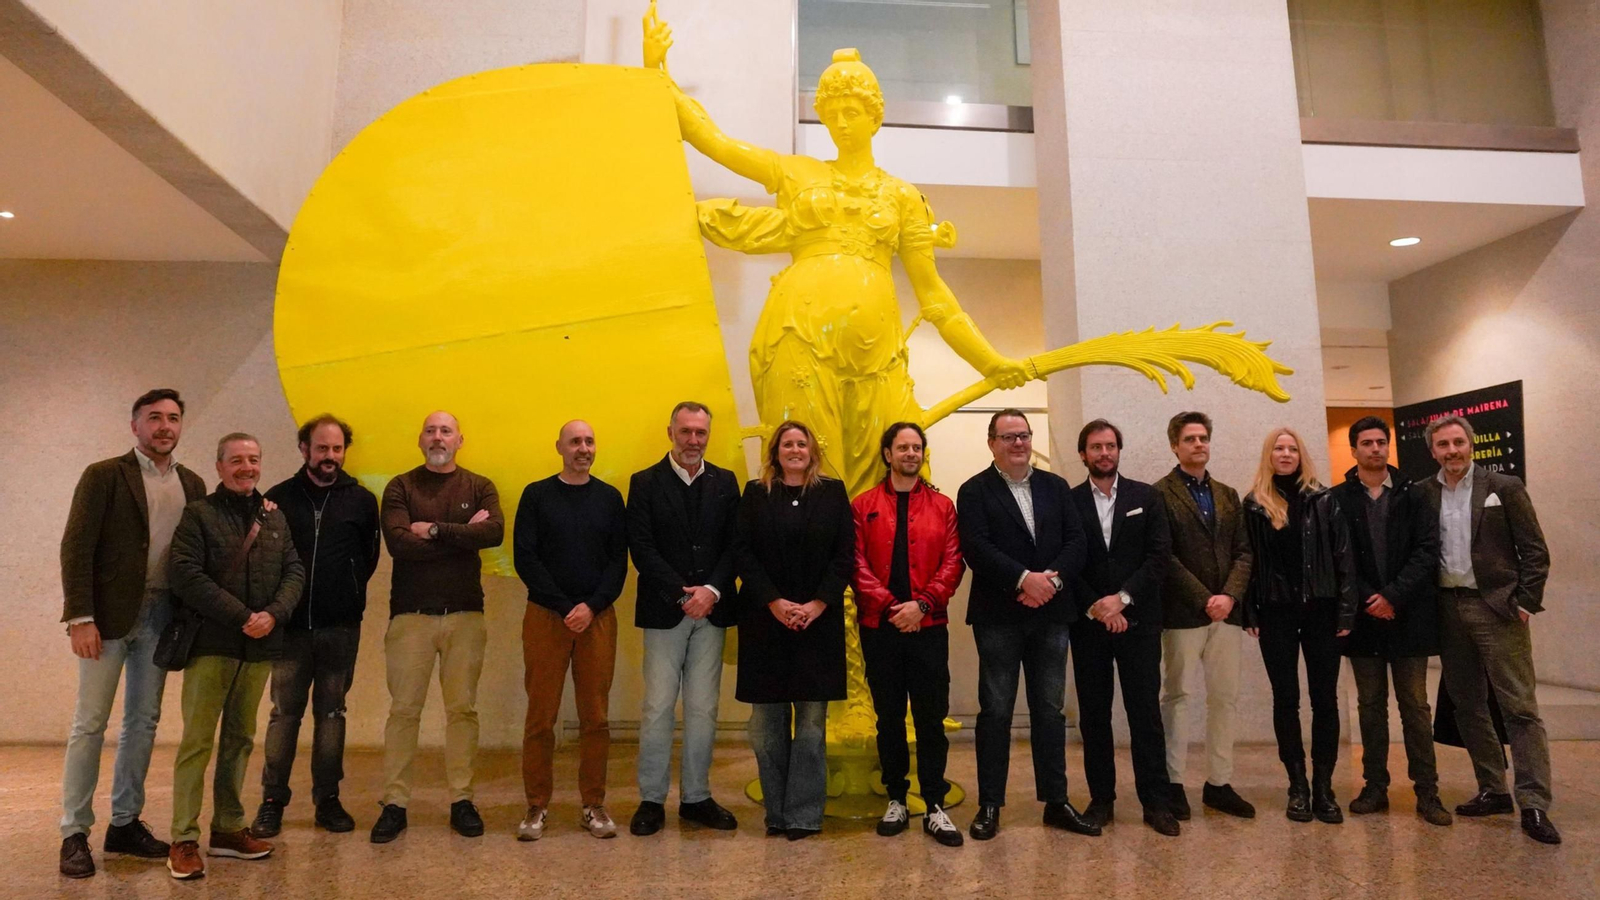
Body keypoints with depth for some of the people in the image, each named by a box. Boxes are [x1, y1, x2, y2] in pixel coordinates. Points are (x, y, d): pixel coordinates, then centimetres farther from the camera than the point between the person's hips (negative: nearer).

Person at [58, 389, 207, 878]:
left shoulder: (192, 484, 9)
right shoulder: (104, 475, -4)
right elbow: (76, 548, -8)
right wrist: (80, 618, -14)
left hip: (161, 617, 4)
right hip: (109, 616, -4)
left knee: (143, 723, 10)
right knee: (90, 724, 1)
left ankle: (125, 823, 21)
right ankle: (75, 833, 12)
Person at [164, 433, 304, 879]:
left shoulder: (274, 517, 13)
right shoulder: (199, 513, 0)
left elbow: (294, 572, 9)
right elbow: (186, 574, -11)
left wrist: (274, 614, -10)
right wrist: (242, 616, -16)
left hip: (258, 647, 4)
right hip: (210, 644, -4)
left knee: (240, 740, 10)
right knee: (197, 740, -3)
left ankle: (228, 829, 19)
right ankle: (184, 839, 4)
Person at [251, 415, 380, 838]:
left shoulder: (362, 500, 3)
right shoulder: (280, 497, 3)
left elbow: (369, 557, 7)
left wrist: (348, 594, 2)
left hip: (341, 627, 1)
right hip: (292, 625, 0)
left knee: (331, 713, 9)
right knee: (284, 713, 4)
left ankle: (328, 799, 17)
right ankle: (272, 801, 15)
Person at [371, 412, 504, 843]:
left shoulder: (479, 487, 8)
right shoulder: (401, 487, 4)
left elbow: (495, 532, -12)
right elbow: (398, 542, -13)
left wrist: (436, 530, -15)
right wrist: (464, 534, -10)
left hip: (465, 614, 1)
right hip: (411, 613, -1)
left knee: (463, 708, 5)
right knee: (404, 709, 2)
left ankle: (461, 800, 15)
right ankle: (395, 803, 11)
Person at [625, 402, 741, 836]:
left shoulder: (725, 483, 9)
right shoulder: (645, 483, 1)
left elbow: (735, 545, 3)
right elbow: (642, 549, -7)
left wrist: (712, 590, -12)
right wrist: (683, 594, -14)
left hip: (711, 610, 3)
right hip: (664, 610, -2)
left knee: (703, 709, 8)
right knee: (657, 707, 2)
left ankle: (696, 797, 20)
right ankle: (651, 799, 15)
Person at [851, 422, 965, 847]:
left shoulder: (942, 506, 8)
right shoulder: (864, 506, 6)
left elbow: (953, 562, 0)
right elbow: (858, 565, -1)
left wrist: (922, 604, -12)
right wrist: (889, 605, -12)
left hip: (928, 625, 0)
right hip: (879, 626, 0)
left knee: (931, 718, 2)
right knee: (889, 717, 10)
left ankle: (935, 807, 12)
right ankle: (896, 799, 22)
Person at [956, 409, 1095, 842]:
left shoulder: (1056, 487, 11)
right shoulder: (975, 491, -1)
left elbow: (1076, 542, 2)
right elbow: (977, 547, -14)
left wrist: (1053, 579, -14)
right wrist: (1024, 579, -22)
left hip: (1050, 613, 4)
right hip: (998, 616, -3)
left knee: (1050, 710, 10)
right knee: (995, 712, 3)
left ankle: (1056, 802, 21)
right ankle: (989, 805, 13)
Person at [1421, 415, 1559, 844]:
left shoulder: (1505, 487, 0)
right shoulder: (1422, 495, 6)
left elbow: (1535, 550, -1)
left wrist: (1526, 603, -8)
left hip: (1497, 607, -3)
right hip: (1448, 610, 4)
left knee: (1520, 708, -3)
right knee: (1468, 707, 10)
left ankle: (1534, 805, 2)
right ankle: (1492, 791, 22)